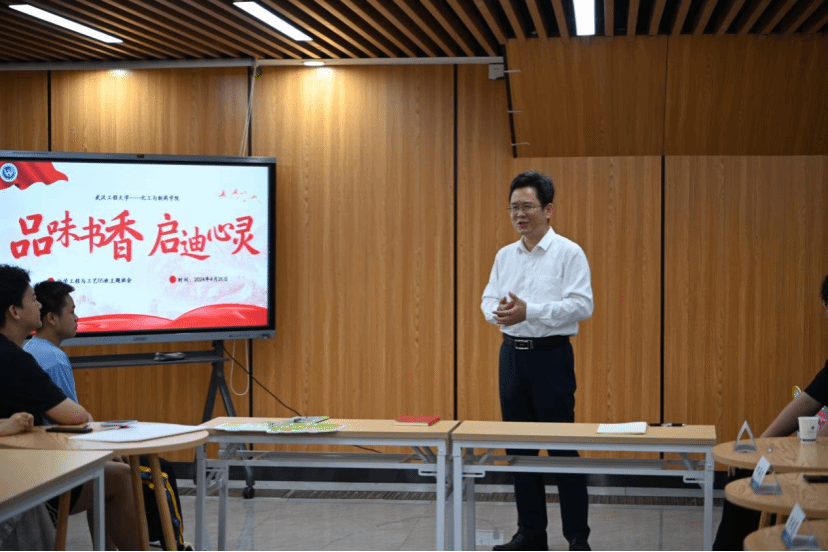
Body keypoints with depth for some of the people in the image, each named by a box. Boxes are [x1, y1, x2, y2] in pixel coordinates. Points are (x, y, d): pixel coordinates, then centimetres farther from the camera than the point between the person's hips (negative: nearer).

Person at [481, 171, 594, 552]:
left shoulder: (568, 253, -7)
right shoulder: (505, 256, 11)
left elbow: (582, 305, -16)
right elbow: (489, 298, 12)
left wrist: (529, 311, -23)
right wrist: (498, 312, -12)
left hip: (551, 355, -6)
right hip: (512, 354, 6)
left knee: (562, 448, -3)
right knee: (519, 448, 9)